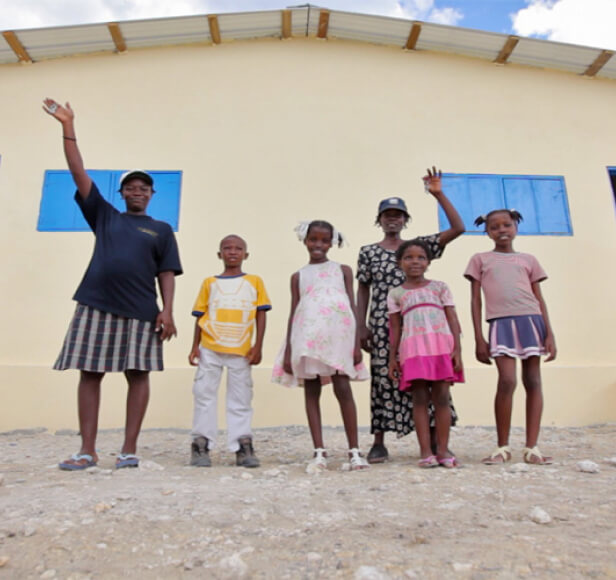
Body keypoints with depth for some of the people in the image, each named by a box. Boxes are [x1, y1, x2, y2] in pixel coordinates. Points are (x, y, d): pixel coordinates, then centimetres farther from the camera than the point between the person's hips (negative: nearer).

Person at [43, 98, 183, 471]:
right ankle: (88, 451, 6)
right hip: (96, 306, 2)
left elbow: (167, 273, 5)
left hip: (140, 312, -1)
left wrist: (167, 310, -9)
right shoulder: (104, 216, 17)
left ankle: (130, 449, 6)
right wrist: (68, 126, 5)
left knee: (138, 375, -2)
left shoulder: (161, 230, 14)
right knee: (90, 374, -1)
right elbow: (79, 173, 12)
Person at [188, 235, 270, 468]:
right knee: (204, 394, 3)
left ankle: (243, 446, 9)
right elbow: (200, 316, 9)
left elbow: (261, 314, 4)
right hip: (210, 349, 1)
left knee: (241, 399, 3)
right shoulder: (209, 282, 10)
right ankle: (201, 445, 12)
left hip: (241, 350, -1)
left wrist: (258, 346, -3)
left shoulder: (254, 281, 7)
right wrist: (195, 346, 3)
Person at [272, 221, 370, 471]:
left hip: (338, 335, -2)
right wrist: (288, 350, 5)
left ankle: (354, 451, 3)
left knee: (343, 388, -6)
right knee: (311, 391, 2)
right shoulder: (298, 276, 16)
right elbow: (294, 313, 12)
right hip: (308, 337, 2)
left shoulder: (342, 270, 14)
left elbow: (352, 306, 8)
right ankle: (319, 452, 9)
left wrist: (357, 343, 0)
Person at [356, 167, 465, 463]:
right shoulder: (368, 252, 10)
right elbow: (363, 291, 9)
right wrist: (361, 327, 2)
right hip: (382, 326, 0)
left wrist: (439, 194, -3)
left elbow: (458, 228, 2)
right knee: (383, 380, 0)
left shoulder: (419, 245, 10)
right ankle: (379, 443, 10)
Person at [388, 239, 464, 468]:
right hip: (413, 348, 0)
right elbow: (395, 327, 11)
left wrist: (457, 349, -3)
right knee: (420, 398, -1)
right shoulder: (396, 293, 12)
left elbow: (452, 320, 7)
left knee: (441, 396, 0)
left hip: (441, 346, 0)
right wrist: (392, 357, 6)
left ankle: (443, 449, 8)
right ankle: (425, 451, 3)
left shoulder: (440, 287, 12)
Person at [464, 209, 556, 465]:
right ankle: (502, 446, 0)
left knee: (533, 381, 0)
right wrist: (478, 338, 0)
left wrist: (550, 334, 4)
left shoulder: (528, 259, 17)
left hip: (531, 320, 3)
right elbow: (475, 300, 7)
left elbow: (539, 299, 14)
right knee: (507, 381, -13)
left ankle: (531, 447, 7)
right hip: (501, 323, -2)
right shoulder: (480, 259, 12)